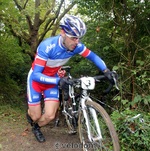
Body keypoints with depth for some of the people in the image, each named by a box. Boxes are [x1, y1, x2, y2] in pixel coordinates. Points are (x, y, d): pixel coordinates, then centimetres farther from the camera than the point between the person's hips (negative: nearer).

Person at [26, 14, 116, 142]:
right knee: (36, 116, 2)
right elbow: (36, 75, -35)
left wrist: (106, 71, -18)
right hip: (37, 78, -3)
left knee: (50, 115, -6)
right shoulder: (47, 46, -36)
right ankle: (30, 114, 42)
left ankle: (36, 127, 29)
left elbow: (92, 56, -5)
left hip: (53, 79, 4)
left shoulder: (76, 46, -22)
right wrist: (59, 81, -48)